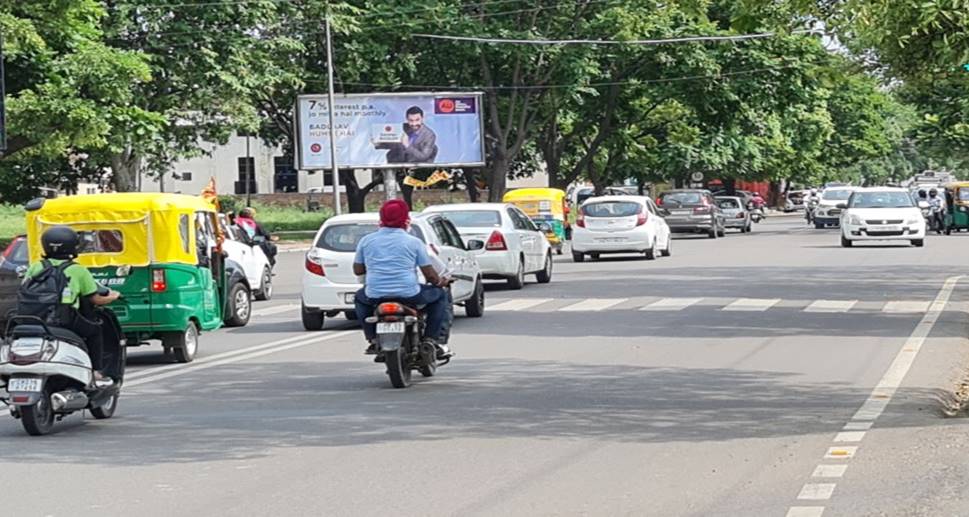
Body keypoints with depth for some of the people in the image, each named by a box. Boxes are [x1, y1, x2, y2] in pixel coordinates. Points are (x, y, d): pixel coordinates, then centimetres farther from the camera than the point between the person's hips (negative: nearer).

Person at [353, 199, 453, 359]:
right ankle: (433, 339, 13)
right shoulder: (414, 242, 0)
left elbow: (357, 270, 13)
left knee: (360, 298, 37)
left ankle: (374, 340, 24)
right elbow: (430, 275, 1)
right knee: (440, 295, 23)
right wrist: (441, 282, 23)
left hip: (375, 296, 2)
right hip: (408, 295, -2)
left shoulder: (366, 241, 6)